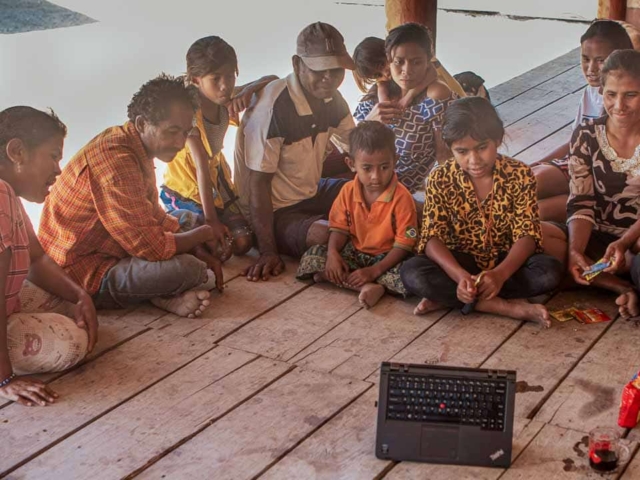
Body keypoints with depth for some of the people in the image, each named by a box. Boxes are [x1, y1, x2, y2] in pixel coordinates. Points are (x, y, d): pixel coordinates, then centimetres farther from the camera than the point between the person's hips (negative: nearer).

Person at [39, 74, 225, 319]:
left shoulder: (139, 148, 4)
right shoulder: (116, 159, -28)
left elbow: (154, 215, 15)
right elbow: (150, 246, -29)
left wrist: (198, 249, 1)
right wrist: (203, 235, -10)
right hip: (85, 275, -11)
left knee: (188, 218, 18)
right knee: (185, 269, -32)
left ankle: (164, 293, -4)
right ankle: (164, 298, 2)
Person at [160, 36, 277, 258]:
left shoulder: (226, 100, -8)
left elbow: (272, 81, 0)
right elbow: (202, 167, -30)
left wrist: (249, 90, -24)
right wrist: (210, 219, -31)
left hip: (217, 182, 7)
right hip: (186, 189, -7)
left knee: (242, 243, -2)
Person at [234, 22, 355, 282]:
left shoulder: (331, 98, -2)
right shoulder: (273, 106, -26)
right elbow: (258, 183, -23)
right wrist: (268, 252, -25)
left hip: (312, 193, 8)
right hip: (274, 211, -8)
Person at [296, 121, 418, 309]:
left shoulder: (401, 197, -19)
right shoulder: (348, 191, -5)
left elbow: (404, 244, -19)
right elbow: (340, 228, 0)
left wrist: (374, 271, -28)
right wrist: (333, 253, -22)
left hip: (386, 258, -4)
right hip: (354, 253, 4)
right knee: (311, 257, -18)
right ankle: (367, 286, -28)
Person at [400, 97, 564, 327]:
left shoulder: (520, 175, -11)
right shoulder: (440, 179, -10)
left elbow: (527, 235, -14)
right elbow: (432, 238, -15)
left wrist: (500, 274, -34)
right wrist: (460, 276, -34)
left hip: (506, 262, 1)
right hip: (459, 264, 0)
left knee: (550, 271, -30)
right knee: (411, 272, -29)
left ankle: (447, 297, -23)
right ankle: (508, 307, -27)